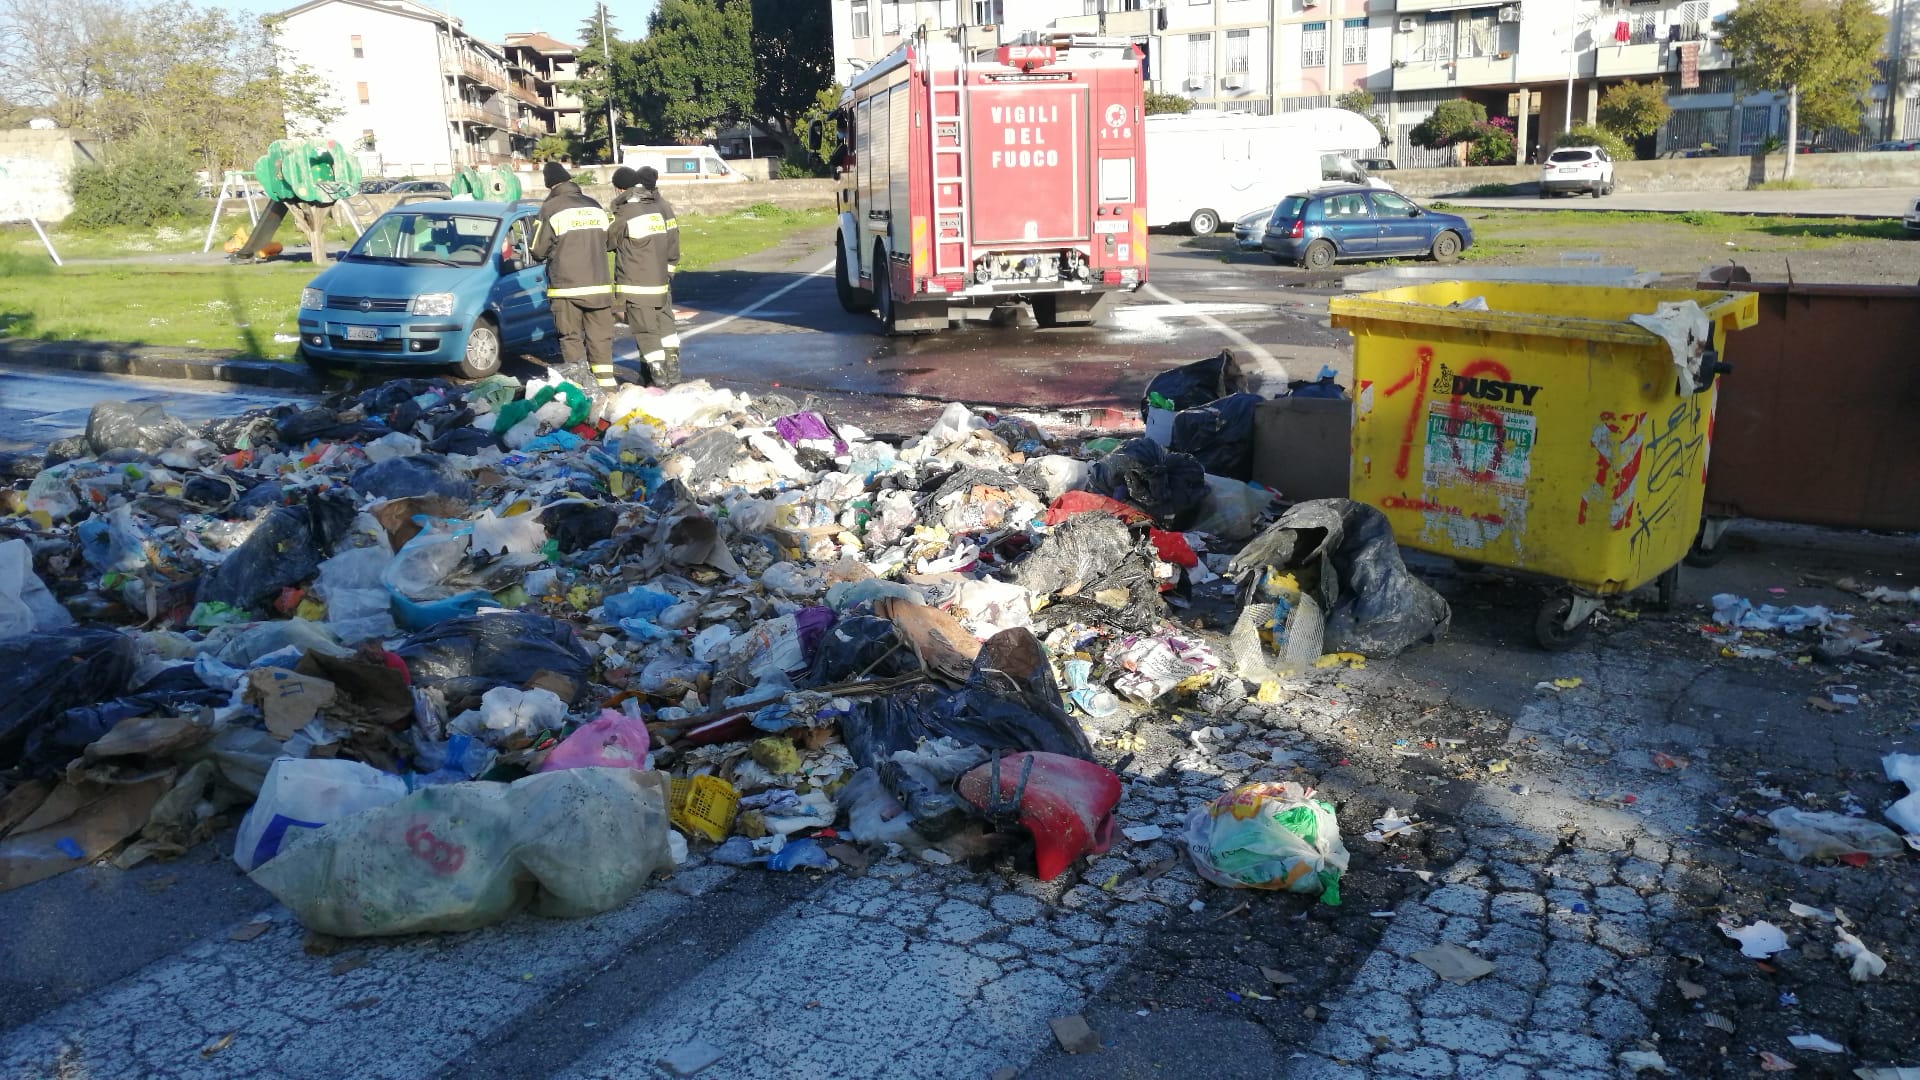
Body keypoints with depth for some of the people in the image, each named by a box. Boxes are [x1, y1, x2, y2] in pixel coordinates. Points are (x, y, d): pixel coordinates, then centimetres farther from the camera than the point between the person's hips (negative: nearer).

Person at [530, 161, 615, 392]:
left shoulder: (550, 208, -7)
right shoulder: (594, 205, 8)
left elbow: (538, 250, -2)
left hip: (566, 286, -4)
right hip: (598, 285, 4)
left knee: (571, 338, 3)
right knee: (600, 338, 8)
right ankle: (606, 385, 8)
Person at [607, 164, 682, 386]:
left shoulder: (625, 213, -15)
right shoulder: (662, 205, 4)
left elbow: (608, 241, -2)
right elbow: (673, 240, 12)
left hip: (635, 286, -6)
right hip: (661, 281, 6)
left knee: (646, 330, -1)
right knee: (665, 324, 19)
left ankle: (658, 376, -3)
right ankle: (672, 367, 23)